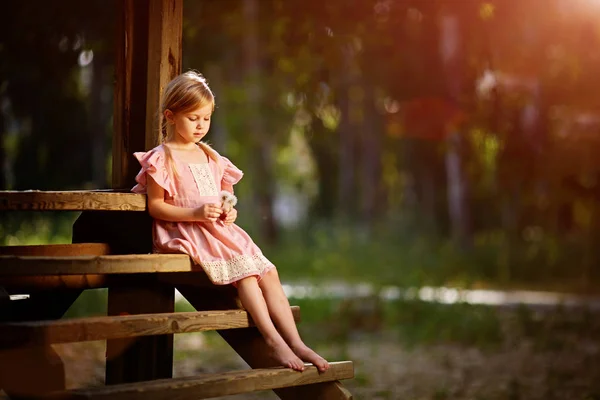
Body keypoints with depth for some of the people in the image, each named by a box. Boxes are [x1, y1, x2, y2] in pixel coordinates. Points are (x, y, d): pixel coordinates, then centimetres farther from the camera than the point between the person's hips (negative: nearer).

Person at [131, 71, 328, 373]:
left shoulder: (210, 157, 19)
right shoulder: (162, 158, -3)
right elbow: (155, 206, -8)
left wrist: (229, 212, 3)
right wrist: (195, 213, -19)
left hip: (219, 230, 7)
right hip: (185, 233, -7)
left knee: (268, 272, -11)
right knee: (244, 271, -26)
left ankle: (295, 342, -14)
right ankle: (274, 341, -27)